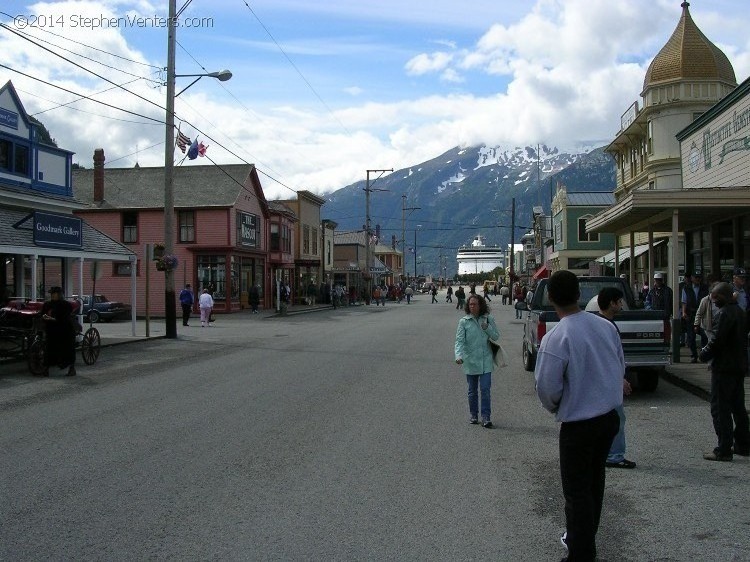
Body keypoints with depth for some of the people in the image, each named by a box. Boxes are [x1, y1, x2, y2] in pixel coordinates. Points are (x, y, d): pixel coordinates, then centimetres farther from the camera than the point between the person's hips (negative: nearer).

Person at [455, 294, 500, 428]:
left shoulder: (488, 319, 1)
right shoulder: (464, 322, -3)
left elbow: (496, 336, 5)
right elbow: (459, 340, -10)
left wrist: (487, 328, -13)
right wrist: (459, 355, -26)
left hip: (485, 360, 0)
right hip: (470, 361, 0)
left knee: (485, 389, -6)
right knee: (472, 390, 12)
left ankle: (486, 417, -1)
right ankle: (473, 415, 26)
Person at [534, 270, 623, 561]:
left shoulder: (556, 338, -23)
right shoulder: (605, 325, -3)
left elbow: (547, 387, -18)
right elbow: (621, 367, 9)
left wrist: (555, 407, 3)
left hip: (578, 423, -7)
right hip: (610, 416, 7)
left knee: (577, 491, 6)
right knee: (595, 480, 23)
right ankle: (585, 538, 40)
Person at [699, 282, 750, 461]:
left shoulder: (725, 313, -19)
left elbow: (717, 340, -22)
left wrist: (704, 354, -5)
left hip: (724, 368, -10)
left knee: (720, 409, -4)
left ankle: (723, 450, -3)